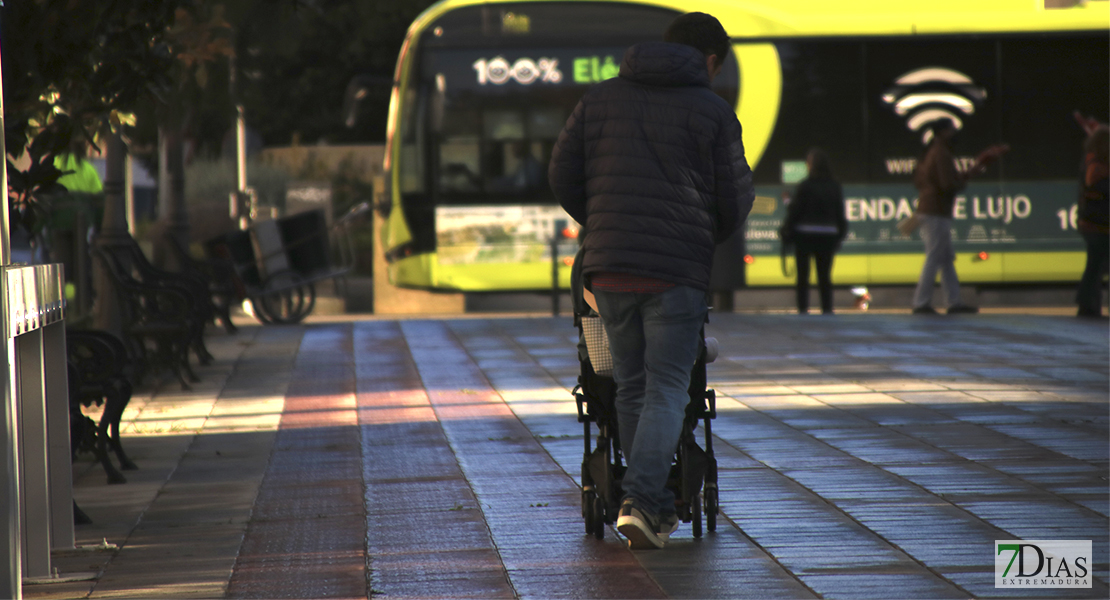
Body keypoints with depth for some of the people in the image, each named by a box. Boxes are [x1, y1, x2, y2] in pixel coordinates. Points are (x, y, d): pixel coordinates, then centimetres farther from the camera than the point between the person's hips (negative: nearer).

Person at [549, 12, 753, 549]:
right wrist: (709, 240, 22)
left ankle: (657, 508, 18)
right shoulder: (713, 112, 1)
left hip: (608, 266, 4)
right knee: (667, 390, 0)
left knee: (631, 388, 14)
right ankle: (641, 499, -17)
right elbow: (735, 201, 2)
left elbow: (563, 175, 10)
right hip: (678, 271, -3)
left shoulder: (599, 99, 10)